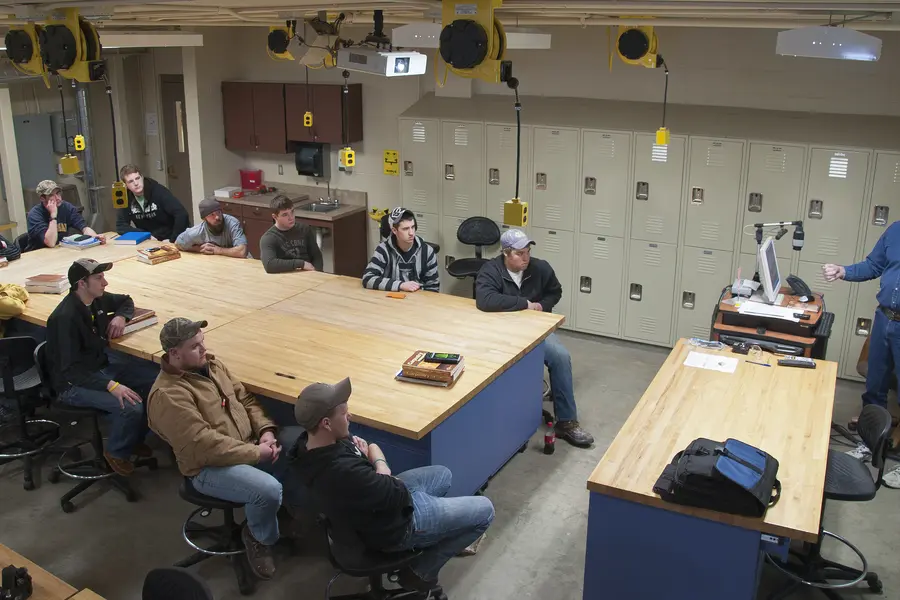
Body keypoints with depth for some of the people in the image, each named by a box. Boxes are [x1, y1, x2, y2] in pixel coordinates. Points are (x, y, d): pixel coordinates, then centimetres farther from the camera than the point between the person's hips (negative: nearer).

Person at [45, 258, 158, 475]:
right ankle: (116, 452, 3)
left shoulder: (97, 299, -2)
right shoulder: (65, 317, -27)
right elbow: (71, 370, -29)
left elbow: (126, 301, 20)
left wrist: (121, 316, -3)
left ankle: (134, 439, 15)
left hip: (102, 365, 9)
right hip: (74, 383, -9)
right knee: (132, 407, -29)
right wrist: (111, 385, -37)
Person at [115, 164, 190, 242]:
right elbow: (121, 226, 0)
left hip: (172, 240, -3)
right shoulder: (125, 197, -1)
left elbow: (181, 214, -22)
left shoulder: (158, 191, -14)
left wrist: (172, 240, -22)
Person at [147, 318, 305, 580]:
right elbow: (204, 445, -27)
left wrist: (266, 430, -7)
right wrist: (256, 453, -22)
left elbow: (244, 398, 11)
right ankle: (259, 538, 2)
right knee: (269, 489, -31)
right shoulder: (167, 395, -22)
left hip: (249, 444, 9)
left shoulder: (211, 364, 5)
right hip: (209, 466, -8)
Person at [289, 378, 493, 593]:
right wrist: (379, 463, -9)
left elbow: (372, 448, 0)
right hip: (394, 526, -9)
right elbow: (401, 494, -26)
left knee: (442, 475, 27)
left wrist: (372, 456, -22)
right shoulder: (344, 472, -42)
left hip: (379, 501, 9)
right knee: (484, 511, 4)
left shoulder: (308, 442, -13)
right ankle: (420, 570, 11)